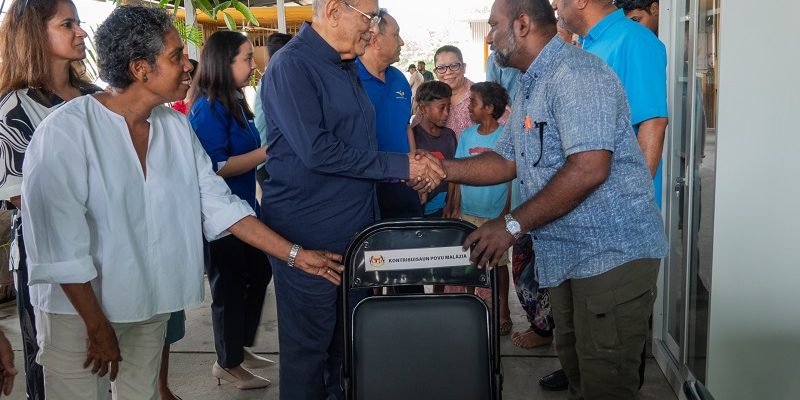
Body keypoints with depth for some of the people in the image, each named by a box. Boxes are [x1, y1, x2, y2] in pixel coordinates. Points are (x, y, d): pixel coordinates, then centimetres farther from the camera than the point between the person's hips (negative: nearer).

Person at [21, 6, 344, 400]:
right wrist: (97, 327, -16)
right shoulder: (65, 132, -19)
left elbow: (216, 201, 0)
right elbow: (60, 244, -19)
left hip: (150, 303, 6)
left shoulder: (176, 125, 0)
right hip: (78, 309, -5)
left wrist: (296, 254, -4)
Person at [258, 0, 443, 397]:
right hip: (308, 237, -8)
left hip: (355, 229, 8)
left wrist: (411, 169, 5)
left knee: (349, 340, 18)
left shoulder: (347, 65, 12)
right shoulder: (291, 66, -15)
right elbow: (318, 152, -23)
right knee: (308, 347, 5)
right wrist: (400, 165, -18)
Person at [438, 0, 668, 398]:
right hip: (566, 256, 10)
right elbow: (506, 162, 16)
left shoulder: (577, 74, -18)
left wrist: (512, 225, -23)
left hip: (613, 254, -10)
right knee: (574, 366, 21)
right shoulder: (531, 89, 15)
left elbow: (589, 169, -27)